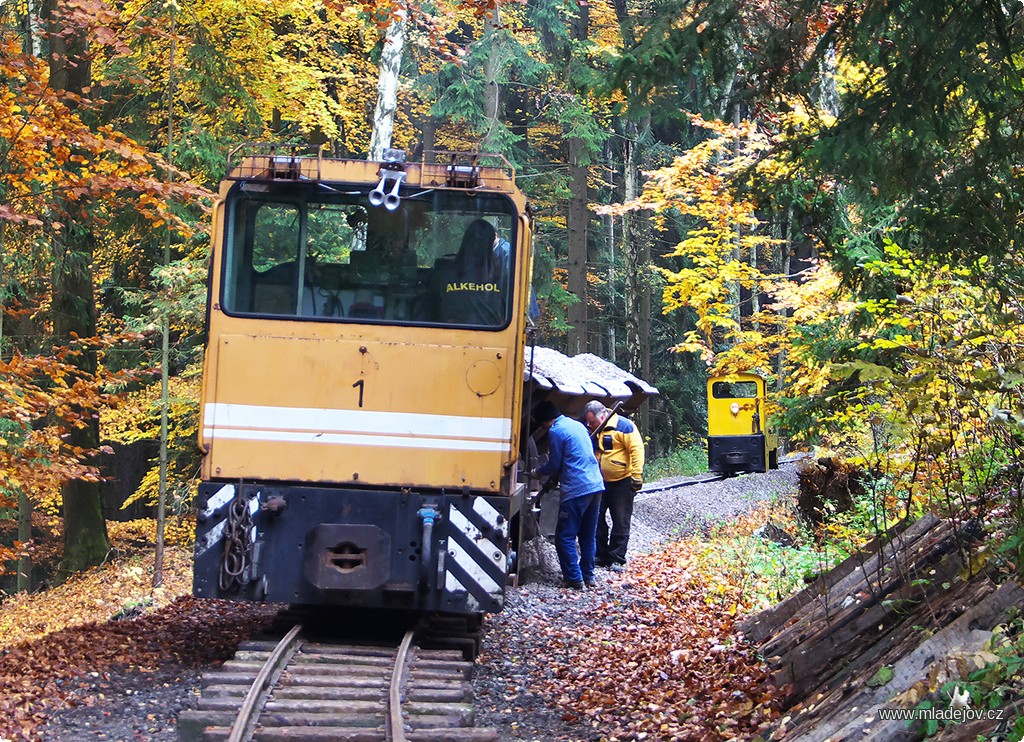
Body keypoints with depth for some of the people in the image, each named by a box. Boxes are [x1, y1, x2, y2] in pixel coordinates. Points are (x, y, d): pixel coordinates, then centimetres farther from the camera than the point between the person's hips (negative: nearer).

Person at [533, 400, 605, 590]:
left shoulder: (556, 431, -8)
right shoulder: (577, 425, 17)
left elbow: (554, 466, -4)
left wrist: (539, 472, 16)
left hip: (576, 489, -8)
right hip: (596, 485, 8)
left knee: (565, 537, -1)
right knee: (588, 536, 15)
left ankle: (574, 578, -5)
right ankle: (588, 576, 19)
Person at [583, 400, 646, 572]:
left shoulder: (623, 426, -15)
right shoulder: (592, 430, 4)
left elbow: (636, 449, -18)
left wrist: (636, 476, -22)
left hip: (622, 482, -6)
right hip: (600, 482, 6)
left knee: (620, 523, -1)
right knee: (597, 519, 7)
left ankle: (616, 559, 3)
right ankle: (601, 556, 17)